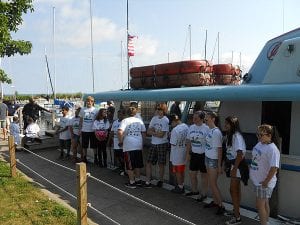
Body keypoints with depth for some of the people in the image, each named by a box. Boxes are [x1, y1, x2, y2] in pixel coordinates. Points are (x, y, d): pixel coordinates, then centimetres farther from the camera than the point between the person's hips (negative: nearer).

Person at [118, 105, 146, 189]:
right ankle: (138, 180, 28)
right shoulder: (139, 121, 8)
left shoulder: (125, 120, -4)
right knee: (137, 164, 18)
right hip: (139, 146, 4)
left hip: (128, 146, -4)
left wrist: (120, 141, -4)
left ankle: (132, 182, 13)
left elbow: (120, 132, -17)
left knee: (129, 165, 6)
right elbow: (144, 133, 9)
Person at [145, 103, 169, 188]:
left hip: (162, 144, -5)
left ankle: (160, 180, 24)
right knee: (149, 163, 2)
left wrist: (153, 132, -3)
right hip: (153, 144, 5)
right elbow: (148, 131, 6)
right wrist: (156, 132, -11)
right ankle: (147, 182, 11)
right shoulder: (154, 118, 8)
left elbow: (161, 135, -16)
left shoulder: (166, 120, -10)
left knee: (161, 164, 5)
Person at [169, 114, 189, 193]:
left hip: (177, 155, -7)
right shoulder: (186, 126, -2)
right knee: (182, 171, 19)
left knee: (177, 172, 9)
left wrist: (170, 136, -4)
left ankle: (180, 187, 20)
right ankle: (182, 185, 31)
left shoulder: (175, 130, -25)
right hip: (184, 153, 7)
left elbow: (173, 143, -20)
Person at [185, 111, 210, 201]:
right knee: (192, 174, 15)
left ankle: (203, 194, 26)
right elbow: (189, 141, 10)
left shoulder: (206, 129, -14)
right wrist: (188, 153, 11)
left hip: (203, 155, -6)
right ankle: (194, 190, 37)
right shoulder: (191, 127, 3)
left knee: (204, 175, 10)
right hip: (194, 154, 6)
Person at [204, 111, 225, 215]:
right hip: (208, 158, 8)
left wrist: (219, 165, -16)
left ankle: (221, 205, 15)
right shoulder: (210, 130, 4)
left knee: (213, 184, 1)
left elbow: (219, 149, -18)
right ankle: (215, 201, 32)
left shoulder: (216, 132, -20)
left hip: (214, 160, -8)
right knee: (211, 182, 17)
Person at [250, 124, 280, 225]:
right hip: (257, 180, 8)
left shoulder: (272, 149, -23)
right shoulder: (260, 144, 3)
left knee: (260, 205, 3)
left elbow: (274, 167, -26)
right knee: (264, 203, 22)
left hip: (264, 183, -8)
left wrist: (266, 182, -21)